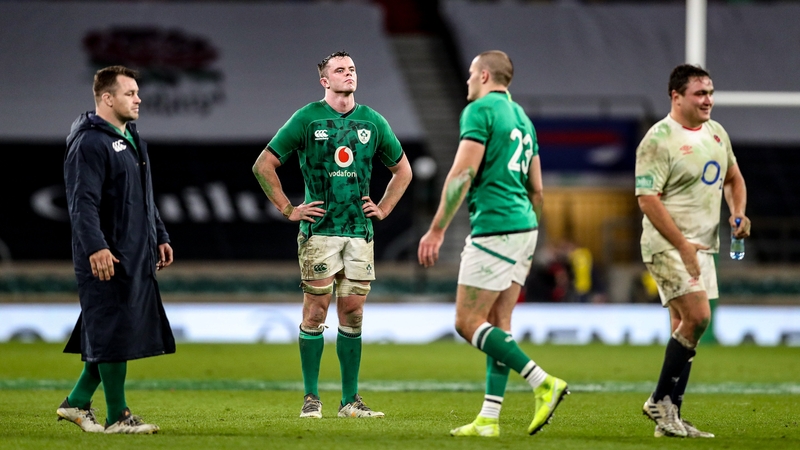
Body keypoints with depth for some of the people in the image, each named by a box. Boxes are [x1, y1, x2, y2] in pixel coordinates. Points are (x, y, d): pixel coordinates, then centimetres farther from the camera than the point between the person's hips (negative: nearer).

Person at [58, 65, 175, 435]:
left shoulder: (131, 139, 19)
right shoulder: (90, 143, -13)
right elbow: (82, 202, -20)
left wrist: (159, 237, 26)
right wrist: (95, 247, -28)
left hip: (136, 258, 10)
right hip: (106, 260, -10)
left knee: (111, 336, 12)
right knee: (114, 334, -6)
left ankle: (77, 402, 22)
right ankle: (117, 417, -1)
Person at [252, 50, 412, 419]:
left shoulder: (373, 122, 9)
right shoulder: (307, 119, -2)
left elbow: (402, 170, 23)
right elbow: (263, 165, 0)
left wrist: (383, 209, 12)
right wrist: (288, 209, -2)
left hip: (359, 233, 3)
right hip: (319, 232, -3)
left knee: (352, 315, 5)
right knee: (315, 312, -3)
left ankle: (350, 400, 10)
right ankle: (311, 398, 3)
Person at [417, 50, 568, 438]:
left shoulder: (480, 110, -8)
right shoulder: (520, 117, 19)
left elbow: (462, 173, -16)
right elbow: (536, 189, 21)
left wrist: (436, 231, -15)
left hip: (494, 228, -9)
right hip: (523, 229, 9)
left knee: (468, 323, -6)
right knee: (497, 325, 9)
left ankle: (543, 383, -14)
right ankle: (489, 418, 6)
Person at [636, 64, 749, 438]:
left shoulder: (716, 133, 11)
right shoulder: (659, 140, -14)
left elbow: (733, 178, 25)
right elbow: (647, 198, -19)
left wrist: (738, 212, 5)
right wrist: (682, 245, -23)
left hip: (701, 246, 8)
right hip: (667, 245, -8)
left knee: (685, 330, 8)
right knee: (697, 317, -19)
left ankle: (670, 419, 12)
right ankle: (660, 401, -7)